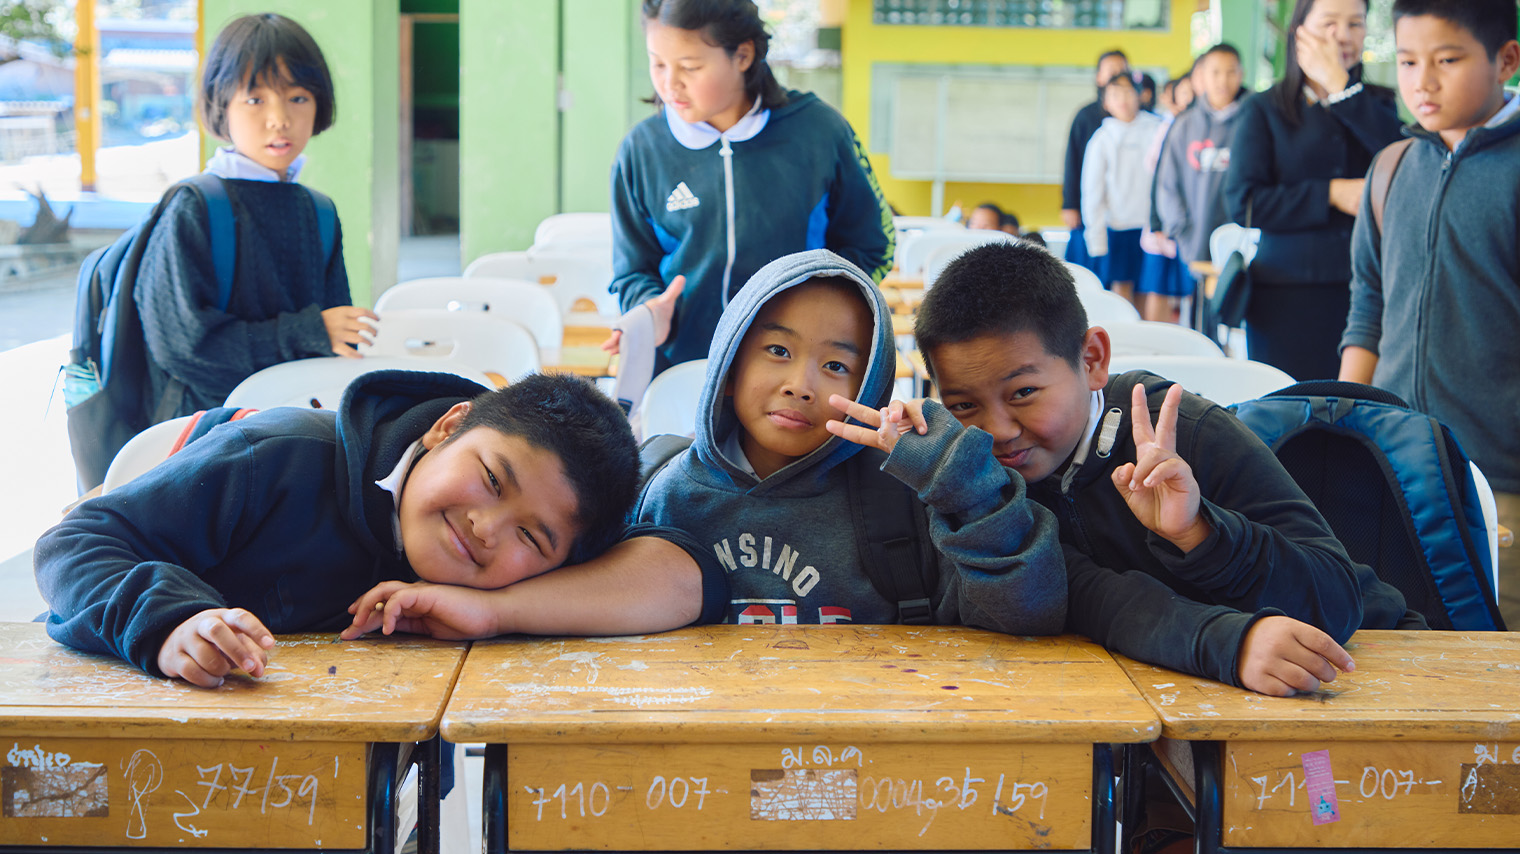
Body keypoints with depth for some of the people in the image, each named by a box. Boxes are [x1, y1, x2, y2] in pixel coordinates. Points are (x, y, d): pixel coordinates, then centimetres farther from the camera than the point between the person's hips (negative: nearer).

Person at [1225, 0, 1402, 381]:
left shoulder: (1378, 104, 14)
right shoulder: (1263, 112, 8)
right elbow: (1243, 203, -4)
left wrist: (1339, 84, -5)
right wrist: (1332, 194, -8)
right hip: (1288, 295, -1)